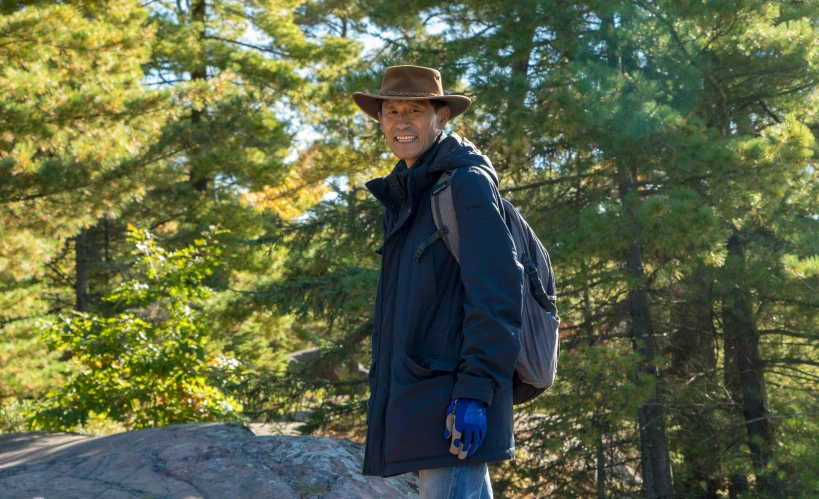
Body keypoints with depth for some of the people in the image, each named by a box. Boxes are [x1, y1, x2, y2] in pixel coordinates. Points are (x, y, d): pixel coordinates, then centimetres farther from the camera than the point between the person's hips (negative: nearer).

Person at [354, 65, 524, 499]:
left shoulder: (466, 183, -7)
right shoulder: (405, 194, 19)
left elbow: (495, 295, -16)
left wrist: (474, 390, -22)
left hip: (452, 400, -9)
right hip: (417, 397, 9)